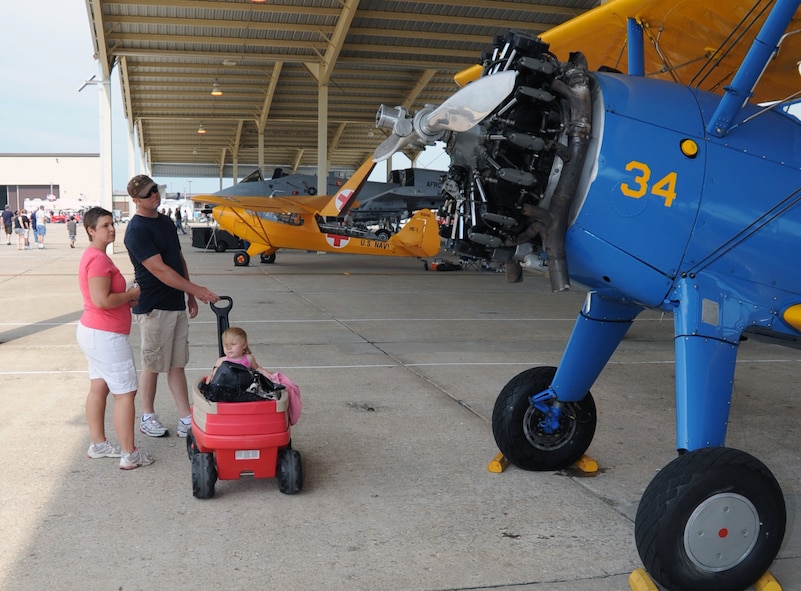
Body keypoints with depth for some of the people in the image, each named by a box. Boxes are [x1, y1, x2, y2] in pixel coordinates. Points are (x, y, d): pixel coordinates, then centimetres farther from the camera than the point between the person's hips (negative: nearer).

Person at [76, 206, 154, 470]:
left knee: (99, 388, 17)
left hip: (92, 331, 11)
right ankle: (130, 455, 2)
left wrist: (127, 297, 7)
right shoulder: (99, 259, -21)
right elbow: (102, 300, -28)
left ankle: (98, 444, 28)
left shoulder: (94, 255, 12)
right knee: (125, 393, -4)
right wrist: (131, 294, -13)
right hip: (106, 336, -11)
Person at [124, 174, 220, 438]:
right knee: (152, 365, 5)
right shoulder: (136, 230, -16)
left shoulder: (166, 221, 11)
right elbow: (159, 269, -22)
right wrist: (195, 289, -23)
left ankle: (186, 420, 13)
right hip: (153, 307, -8)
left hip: (177, 304, 8)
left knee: (177, 365, 10)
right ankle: (147, 417, 22)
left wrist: (190, 296, 16)